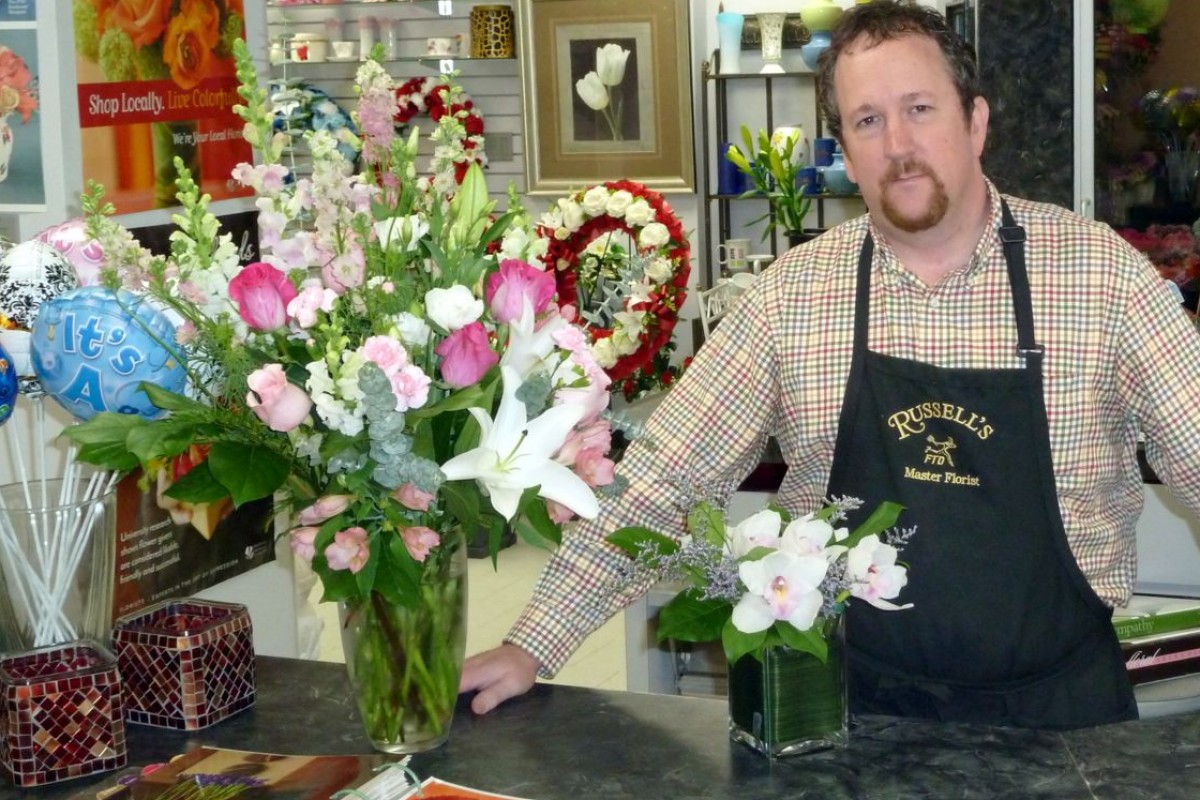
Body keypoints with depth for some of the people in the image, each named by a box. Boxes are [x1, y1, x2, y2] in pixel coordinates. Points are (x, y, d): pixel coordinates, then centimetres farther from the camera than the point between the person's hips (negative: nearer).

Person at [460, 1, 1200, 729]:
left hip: (1059, 706, -1)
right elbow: (666, 476, -3)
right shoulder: (793, 292, -4)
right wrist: (534, 647, -8)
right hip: (860, 702, 1)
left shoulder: (1101, 270, -8)